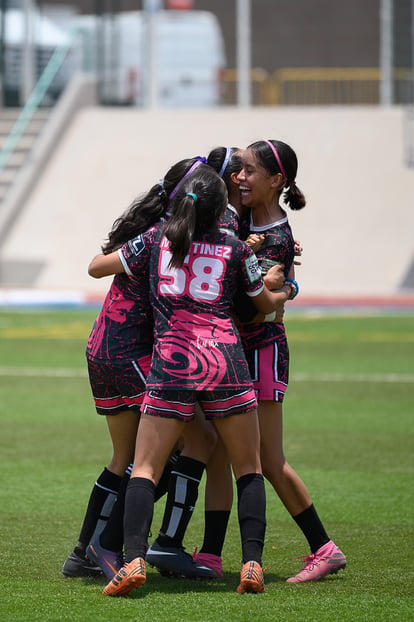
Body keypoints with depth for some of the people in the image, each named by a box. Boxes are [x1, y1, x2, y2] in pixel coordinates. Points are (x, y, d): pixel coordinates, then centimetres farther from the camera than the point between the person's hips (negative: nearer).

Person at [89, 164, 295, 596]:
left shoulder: (156, 241, 7)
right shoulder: (235, 250, 6)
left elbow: (96, 268, 18)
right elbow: (266, 304, 23)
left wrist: (118, 247, 38)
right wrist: (285, 292, 45)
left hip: (171, 364, 0)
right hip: (225, 360, 0)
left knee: (145, 469, 3)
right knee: (248, 468, 12)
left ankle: (134, 560, -17)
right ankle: (252, 564, -1)